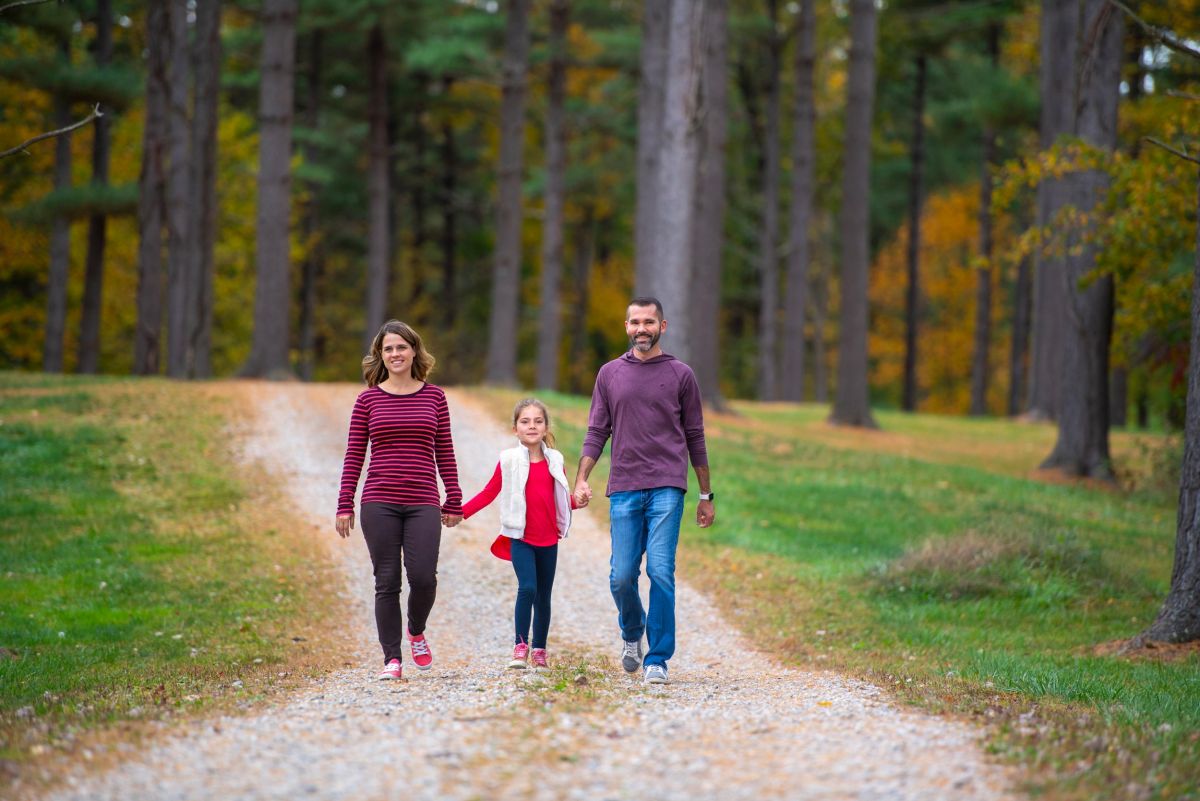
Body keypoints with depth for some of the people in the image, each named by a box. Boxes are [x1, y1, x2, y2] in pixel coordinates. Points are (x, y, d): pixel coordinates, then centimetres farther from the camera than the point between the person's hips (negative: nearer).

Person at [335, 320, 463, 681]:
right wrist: (344, 505, 1)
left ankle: (417, 631, 20)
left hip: (423, 503, 0)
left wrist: (454, 502, 9)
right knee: (387, 581, 0)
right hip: (379, 504, 0)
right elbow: (354, 455, 5)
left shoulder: (434, 397, 8)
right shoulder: (368, 399, 5)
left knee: (423, 576, -11)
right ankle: (392, 658, 9)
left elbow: (444, 453, 10)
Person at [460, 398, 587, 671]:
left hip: (548, 539, 3)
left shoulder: (554, 461, 5)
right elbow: (489, 493, 2)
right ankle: (520, 646, -10)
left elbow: (563, 497, 13)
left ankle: (539, 651, 21)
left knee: (544, 595, 9)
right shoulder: (509, 460, -3)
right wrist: (459, 513, -4)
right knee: (527, 587, -19)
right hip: (521, 538, -3)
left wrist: (577, 501, -8)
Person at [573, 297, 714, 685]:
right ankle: (632, 633, 31)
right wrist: (581, 478, -3)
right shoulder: (610, 374, 11)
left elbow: (695, 438, 9)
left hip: (667, 489, -2)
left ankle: (658, 659, -4)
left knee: (661, 572, -10)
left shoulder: (681, 375, 6)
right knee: (622, 576, 1)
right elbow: (596, 432, 10)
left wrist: (706, 496, 10)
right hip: (624, 490, 2)